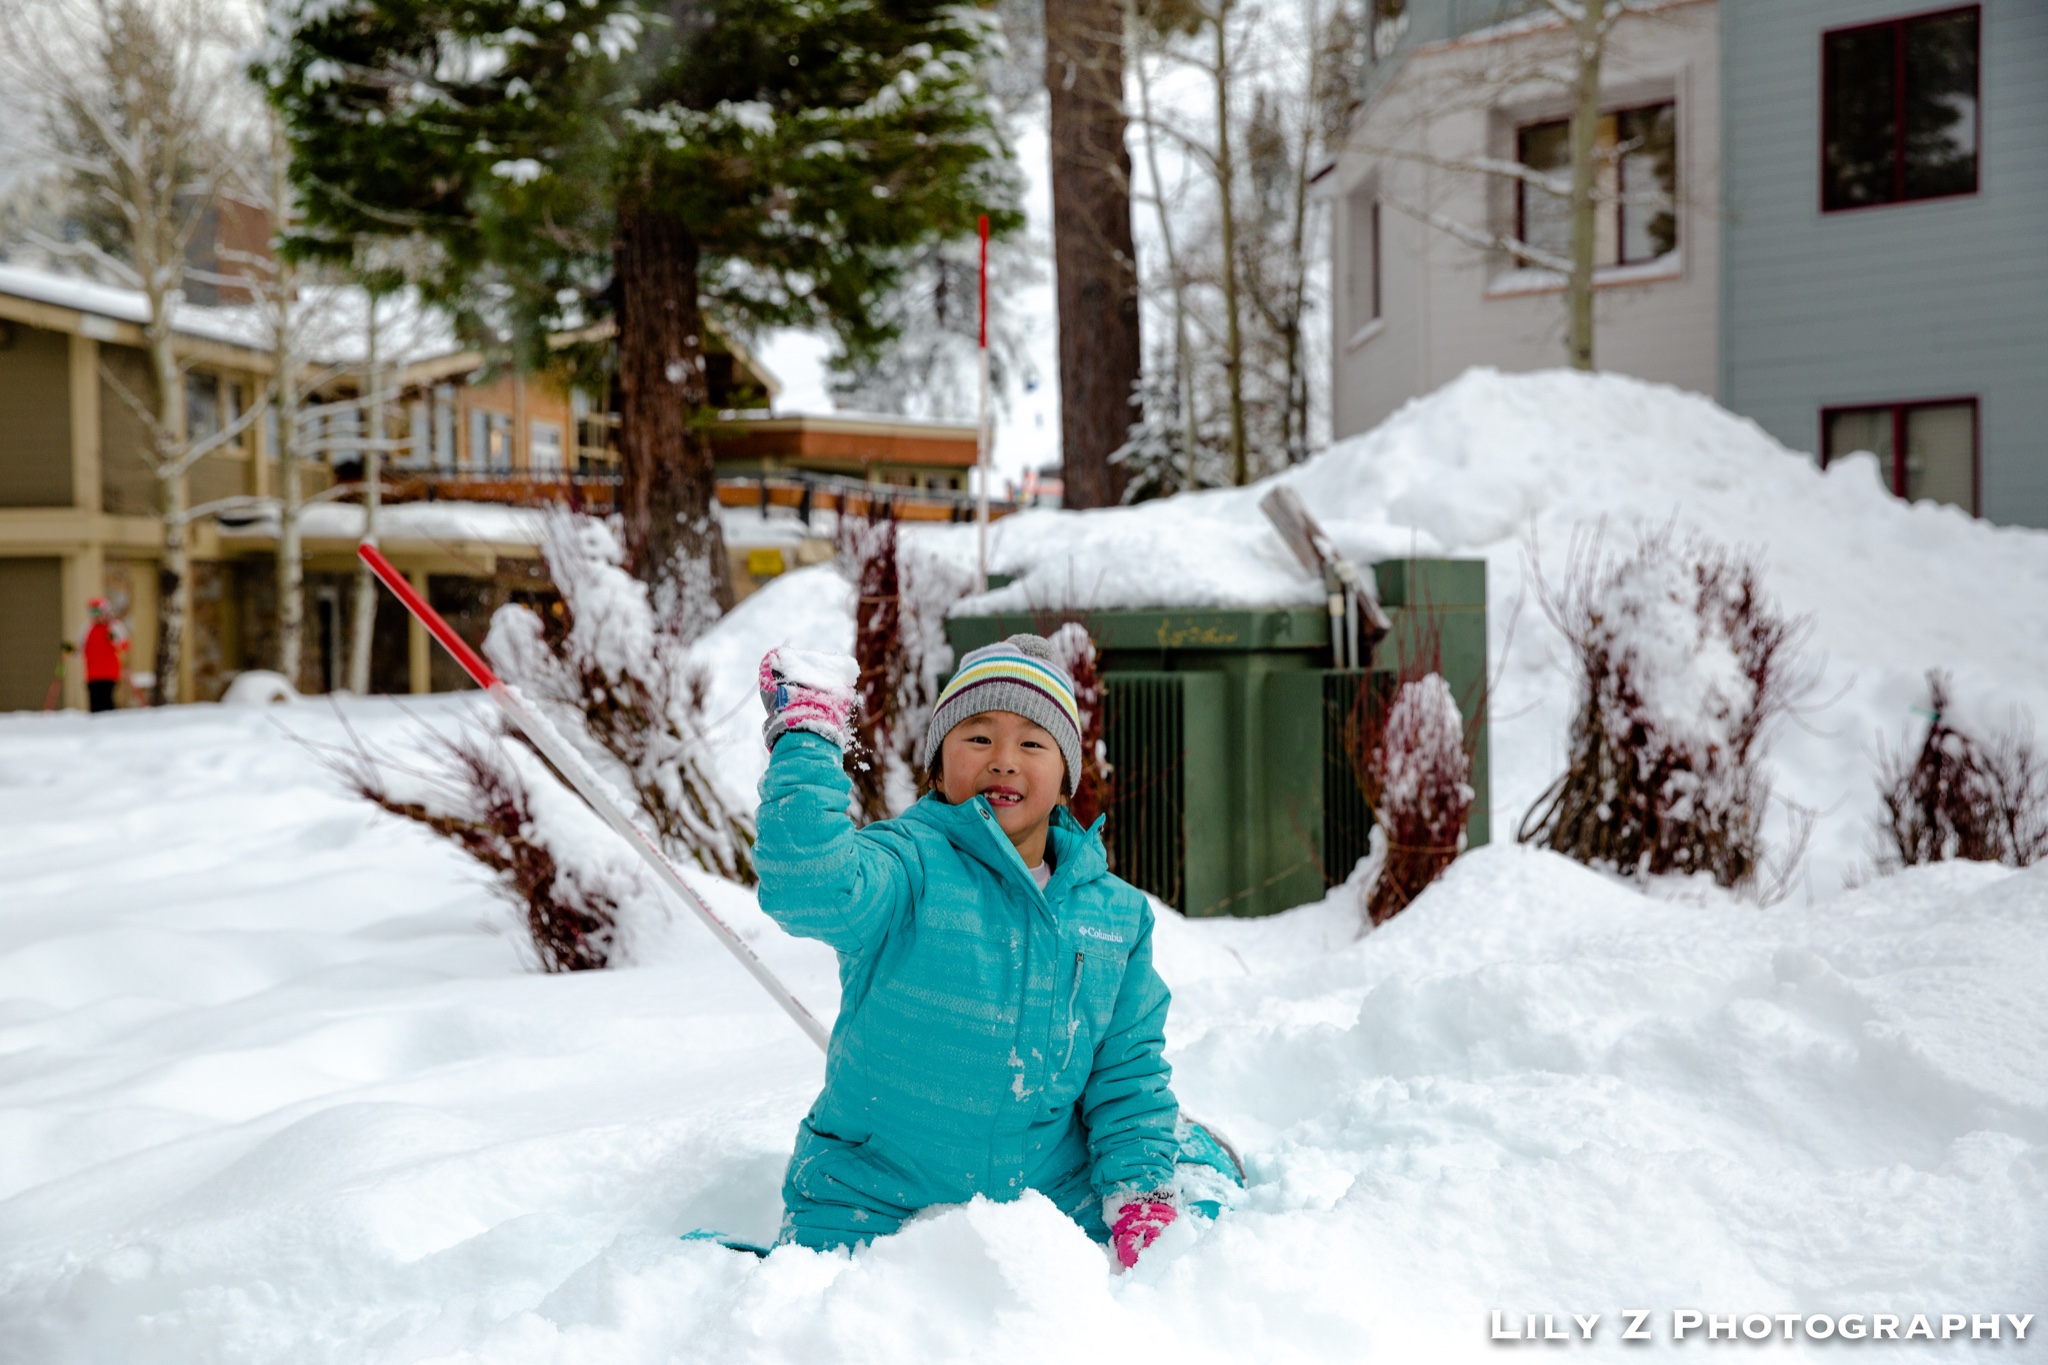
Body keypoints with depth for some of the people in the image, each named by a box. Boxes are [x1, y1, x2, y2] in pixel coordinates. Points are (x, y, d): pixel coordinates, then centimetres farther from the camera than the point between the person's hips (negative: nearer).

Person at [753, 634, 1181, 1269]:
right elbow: (806, 887, -34)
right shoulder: (908, 866, -12)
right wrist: (808, 735, -30)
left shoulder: (1117, 912, 5)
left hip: (1054, 1218, 4)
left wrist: (1140, 1192, -1)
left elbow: (1128, 1069, 9)